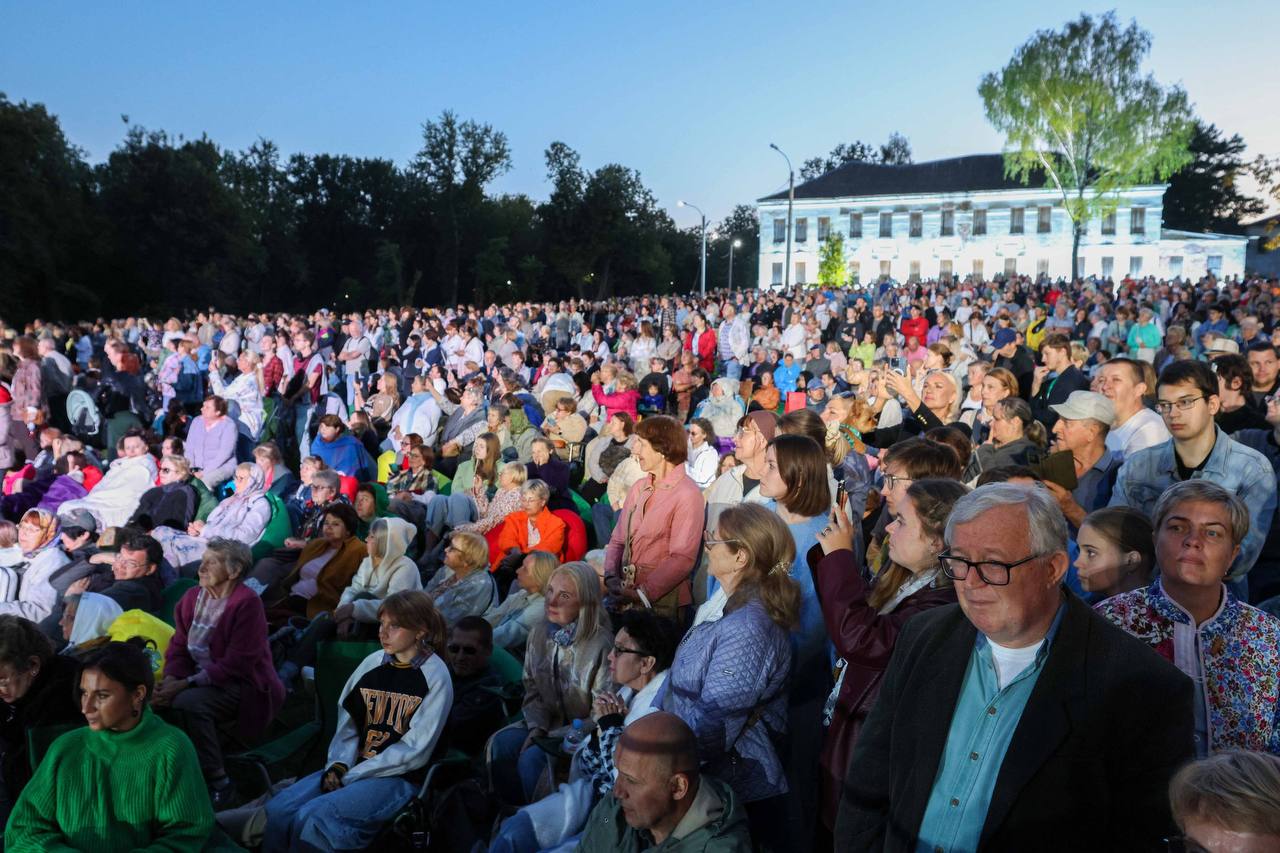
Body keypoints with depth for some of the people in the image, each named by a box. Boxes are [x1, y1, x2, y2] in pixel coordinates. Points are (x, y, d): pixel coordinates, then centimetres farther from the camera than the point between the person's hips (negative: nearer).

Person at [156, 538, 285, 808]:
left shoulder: (247, 603, -16)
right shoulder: (192, 597, 7)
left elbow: (236, 664, -20)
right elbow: (179, 646, 7)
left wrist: (186, 684, -24)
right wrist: (170, 679, -14)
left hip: (241, 684, -7)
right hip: (201, 679, 7)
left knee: (189, 702, -31)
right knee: (155, 698, -15)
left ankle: (219, 785, -18)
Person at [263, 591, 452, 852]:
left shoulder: (436, 677, -9)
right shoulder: (373, 662, 7)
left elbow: (415, 751, -12)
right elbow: (348, 722, 11)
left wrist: (352, 776, -12)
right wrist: (338, 765, -8)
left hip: (400, 779, -6)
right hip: (352, 768, 6)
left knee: (312, 818, -26)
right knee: (278, 808, -15)